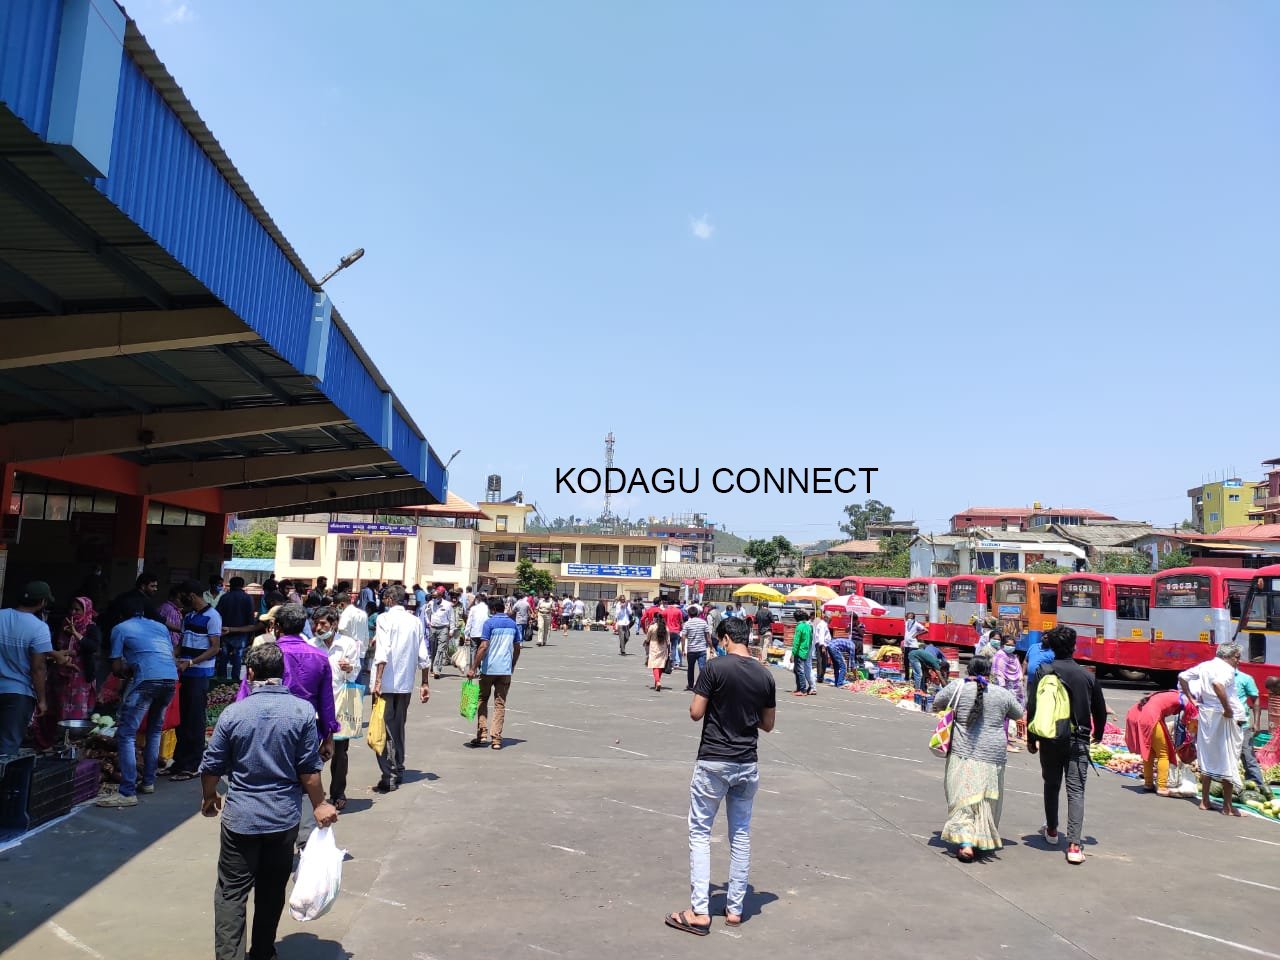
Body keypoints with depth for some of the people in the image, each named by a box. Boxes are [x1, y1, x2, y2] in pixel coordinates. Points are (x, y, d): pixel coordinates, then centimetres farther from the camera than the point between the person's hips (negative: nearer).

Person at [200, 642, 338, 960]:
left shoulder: (233, 713, -9)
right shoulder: (302, 711, -10)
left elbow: (211, 767, -1)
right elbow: (309, 770, -8)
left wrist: (208, 798, 18)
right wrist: (319, 806, 5)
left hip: (240, 818, -1)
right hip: (284, 817, 1)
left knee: (231, 891, 9)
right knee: (272, 891, 16)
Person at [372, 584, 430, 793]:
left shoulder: (385, 618, -7)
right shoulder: (415, 621, 8)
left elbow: (383, 652, -20)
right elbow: (423, 656, 8)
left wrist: (378, 680, -21)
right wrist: (425, 683, 14)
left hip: (386, 684, -5)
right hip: (406, 684, 6)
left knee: (384, 730, 1)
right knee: (398, 728, 18)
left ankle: (388, 777, -3)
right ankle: (398, 770, 27)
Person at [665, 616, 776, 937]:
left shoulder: (716, 667, -13)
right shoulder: (765, 675, 1)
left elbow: (695, 714, -11)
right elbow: (768, 724, 9)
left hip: (713, 762, -4)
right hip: (747, 764, 5)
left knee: (700, 833, 5)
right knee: (741, 835, 14)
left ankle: (699, 913, 4)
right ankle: (734, 909, 21)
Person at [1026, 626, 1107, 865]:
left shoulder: (1043, 672, -6)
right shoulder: (1087, 675, 1)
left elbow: (1032, 708, -8)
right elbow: (1100, 710, 11)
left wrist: (1031, 739, 4)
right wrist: (1097, 734, 30)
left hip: (1050, 739, 0)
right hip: (1078, 740, 0)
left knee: (1051, 785, 19)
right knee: (1076, 791, -1)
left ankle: (1051, 831, 33)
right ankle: (1074, 845, -10)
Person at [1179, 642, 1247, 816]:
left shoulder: (1204, 666, 11)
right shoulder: (1226, 669, -14)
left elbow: (1182, 676, 18)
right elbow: (1218, 684, -34)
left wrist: (1191, 698, 17)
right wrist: (1228, 709, -26)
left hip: (1206, 714, 7)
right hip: (1225, 717, -7)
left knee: (1207, 758, 15)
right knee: (1228, 760, 2)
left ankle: (1205, 801, 21)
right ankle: (1227, 806, 8)